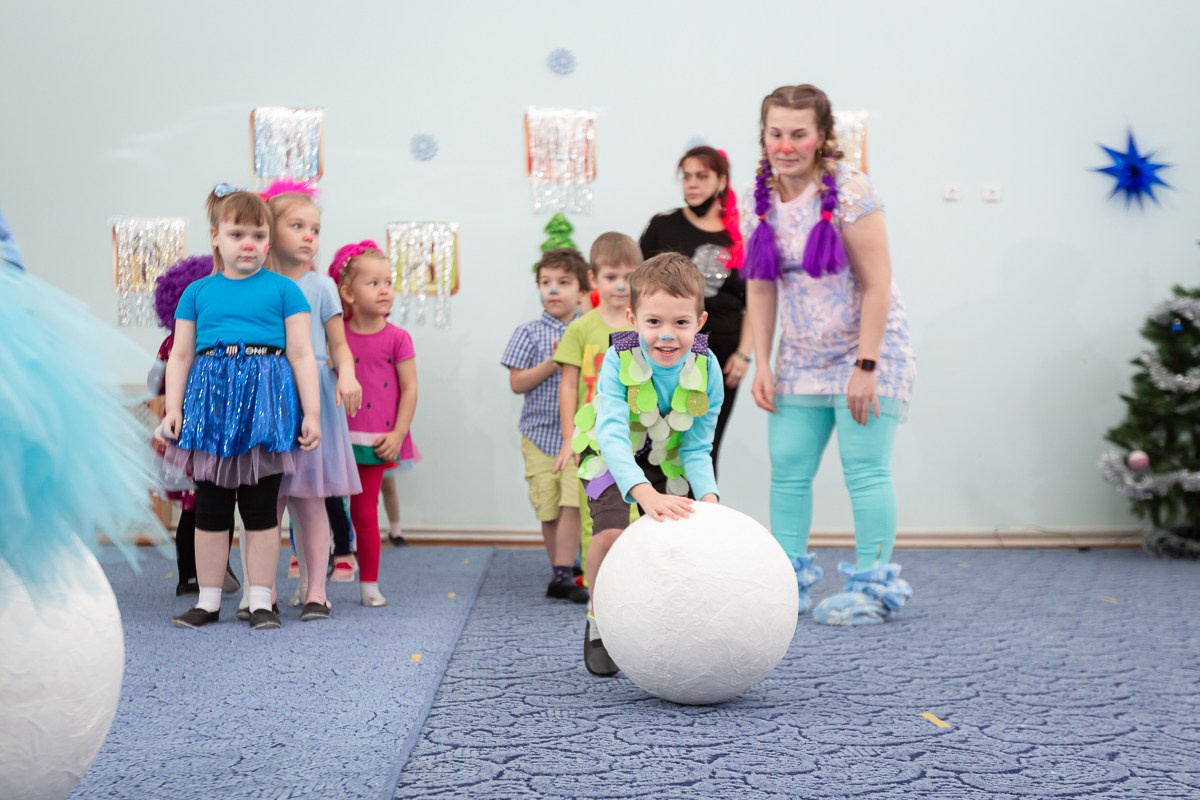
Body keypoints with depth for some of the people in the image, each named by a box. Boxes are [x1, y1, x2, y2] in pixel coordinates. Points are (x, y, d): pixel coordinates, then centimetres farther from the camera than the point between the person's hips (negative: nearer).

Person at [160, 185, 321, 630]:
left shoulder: (283, 290, 4)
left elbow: (301, 354, 2)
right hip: (210, 399, 2)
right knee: (210, 509, 8)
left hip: (263, 402, -2)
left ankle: (261, 599, 13)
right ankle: (208, 599, 18)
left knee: (261, 509, 4)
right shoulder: (198, 292, 10)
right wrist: (172, 408, -1)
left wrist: (311, 412, -3)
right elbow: (180, 355, 9)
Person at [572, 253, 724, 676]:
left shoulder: (707, 368, -24)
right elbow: (612, 435, -45)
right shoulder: (618, 361, -32)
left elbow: (696, 449, -16)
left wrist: (708, 497, -35)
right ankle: (599, 624, 2)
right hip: (612, 454, -3)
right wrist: (645, 493, -61)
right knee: (611, 533, -24)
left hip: (672, 458, 3)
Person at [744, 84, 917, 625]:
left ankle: (874, 587, 6)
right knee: (787, 469, 5)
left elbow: (877, 283, -16)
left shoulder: (849, 191, -15)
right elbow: (761, 286, 6)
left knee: (864, 469, -5)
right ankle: (790, 579, 17)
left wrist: (866, 367, -19)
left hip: (864, 352, -6)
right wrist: (762, 365, 1)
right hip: (802, 359, 6)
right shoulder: (764, 197, 2)